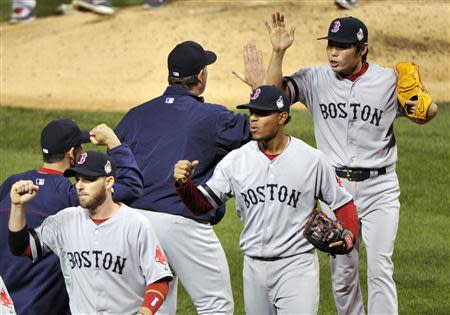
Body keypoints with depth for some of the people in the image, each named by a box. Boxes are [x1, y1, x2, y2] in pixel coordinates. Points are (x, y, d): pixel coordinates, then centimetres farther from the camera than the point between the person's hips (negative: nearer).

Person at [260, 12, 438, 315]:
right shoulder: (315, 79, -1)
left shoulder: (389, 81, -4)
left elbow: (429, 113, 6)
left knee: (380, 270, -10)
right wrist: (278, 52, -25)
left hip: (379, 187, -2)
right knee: (342, 272, 9)